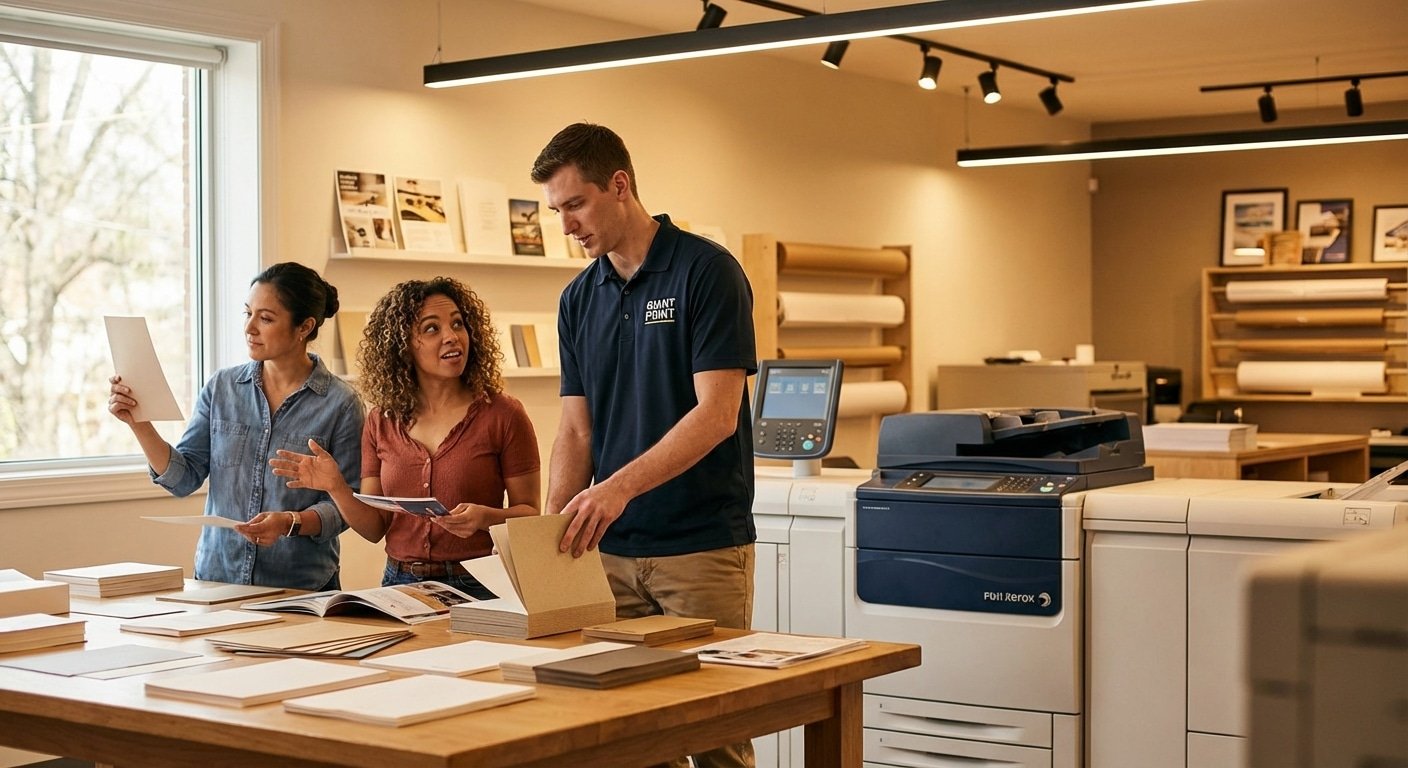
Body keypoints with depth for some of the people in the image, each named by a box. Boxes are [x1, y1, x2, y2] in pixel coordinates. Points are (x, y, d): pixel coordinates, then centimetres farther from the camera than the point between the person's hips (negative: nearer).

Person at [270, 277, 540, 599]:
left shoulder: (502, 414, -2)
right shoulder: (382, 421, 8)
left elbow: (529, 513, 2)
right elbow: (375, 528, 9)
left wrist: (485, 517, -17)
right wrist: (336, 487, -7)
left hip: (478, 586, -3)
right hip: (401, 582, 3)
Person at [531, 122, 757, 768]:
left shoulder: (707, 272, -9)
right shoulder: (579, 299, 10)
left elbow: (717, 413, -17)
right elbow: (575, 431, 8)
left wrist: (620, 486, -27)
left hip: (703, 545, -6)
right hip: (611, 548, 6)